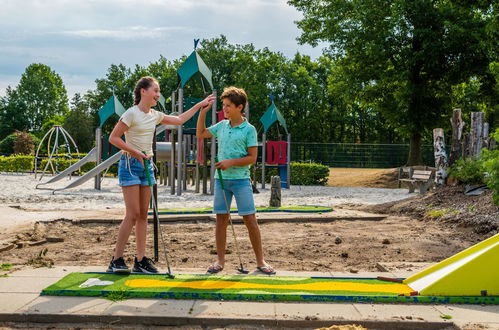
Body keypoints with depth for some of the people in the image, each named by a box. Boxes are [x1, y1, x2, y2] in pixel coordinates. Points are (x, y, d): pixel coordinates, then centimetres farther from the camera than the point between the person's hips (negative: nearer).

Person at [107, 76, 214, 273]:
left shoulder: (154, 115, 11)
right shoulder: (132, 114, -11)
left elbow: (179, 120, 21)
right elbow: (113, 138, -12)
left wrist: (200, 105, 20)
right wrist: (135, 152, -20)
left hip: (146, 165, 8)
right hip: (130, 165, -8)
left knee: (143, 214, 6)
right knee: (132, 214, -11)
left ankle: (140, 260, 9)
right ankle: (116, 260, -4)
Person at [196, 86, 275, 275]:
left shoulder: (249, 129, -5)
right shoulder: (221, 126, 9)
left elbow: (252, 158, -8)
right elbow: (200, 134, 20)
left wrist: (231, 162, -17)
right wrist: (203, 112, 10)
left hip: (241, 180, -4)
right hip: (221, 179, 4)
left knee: (250, 220, -2)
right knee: (221, 219, 6)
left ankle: (260, 261, 6)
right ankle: (220, 260, 14)